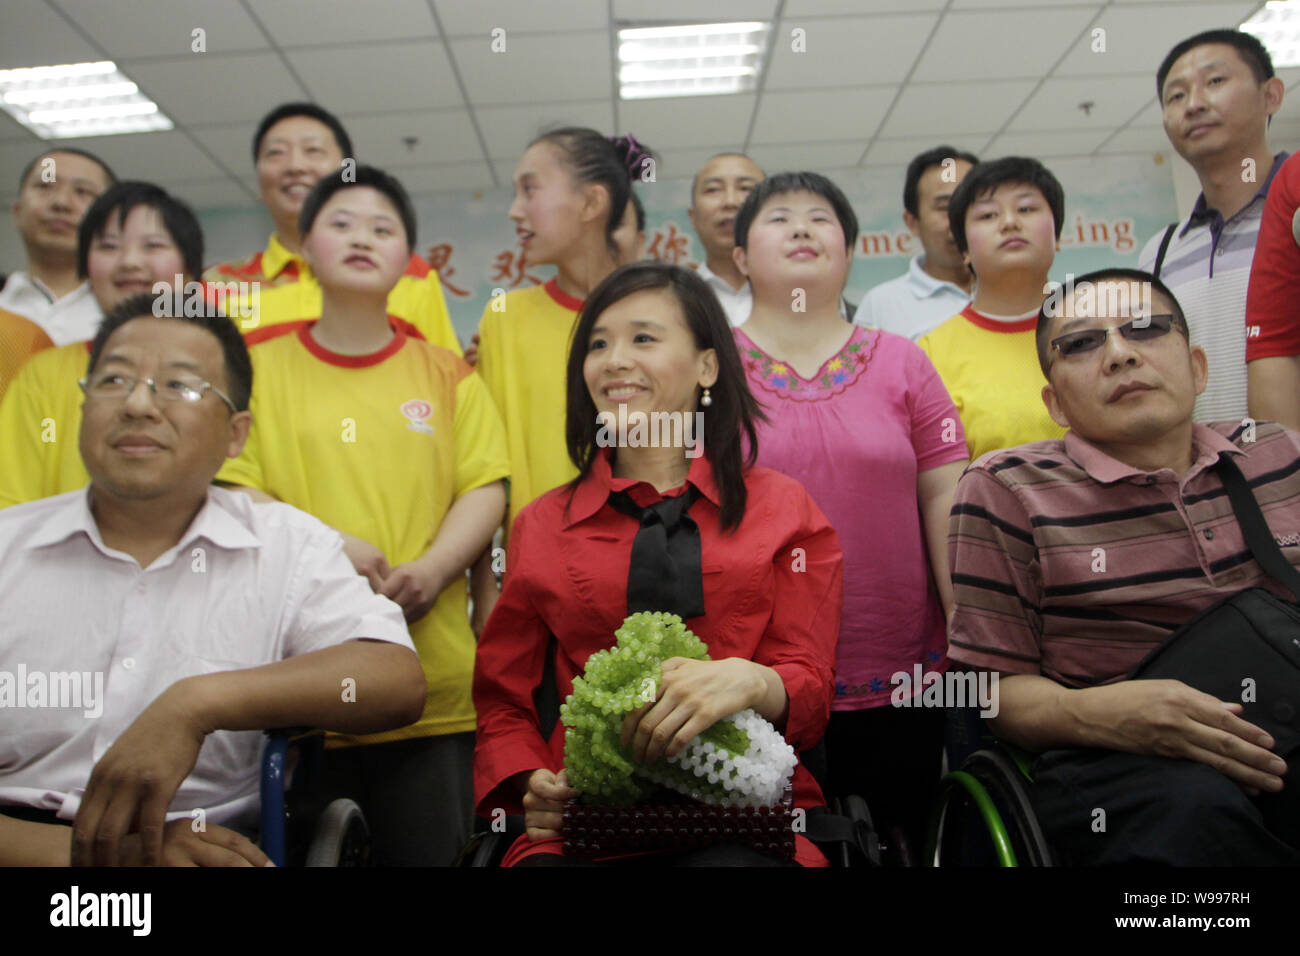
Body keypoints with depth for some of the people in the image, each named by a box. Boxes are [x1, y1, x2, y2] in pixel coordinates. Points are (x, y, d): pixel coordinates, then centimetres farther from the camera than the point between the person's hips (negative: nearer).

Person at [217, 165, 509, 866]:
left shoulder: (446, 375, 11)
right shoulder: (257, 363, 9)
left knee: (433, 848, 7)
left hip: (432, 683, 1)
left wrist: (431, 568, -14)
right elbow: (224, 486, 1)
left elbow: (484, 489, 5)